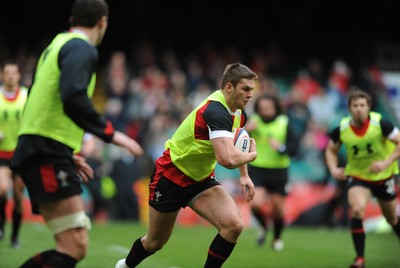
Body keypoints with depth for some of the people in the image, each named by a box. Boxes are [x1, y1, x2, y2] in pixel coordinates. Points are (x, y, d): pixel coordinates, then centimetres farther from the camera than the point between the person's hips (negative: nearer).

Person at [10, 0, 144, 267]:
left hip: (42, 153, 10)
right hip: (48, 154, -10)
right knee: (75, 246, -17)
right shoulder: (82, 48, -7)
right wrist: (111, 133, -17)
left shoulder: (57, 45, 23)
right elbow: (73, 98, -24)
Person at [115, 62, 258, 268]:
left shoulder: (239, 114, -3)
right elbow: (227, 159, -45)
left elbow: (235, 144, 22)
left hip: (201, 179, 7)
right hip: (171, 176, -7)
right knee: (155, 243, 12)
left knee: (233, 225, -20)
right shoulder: (216, 111, -31)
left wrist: (244, 175, 10)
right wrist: (252, 155, -24)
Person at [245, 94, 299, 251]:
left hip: (278, 171, 0)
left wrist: (281, 147, -27)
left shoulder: (284, 124, -5)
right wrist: (246, 130, -21)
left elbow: (294, 148, -8)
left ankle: (277, 238, 34)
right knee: (256, 204, -18)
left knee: (277, 208, 6)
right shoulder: (252, 121, -4)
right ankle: (263, 226, 17)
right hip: (257, 170, 0)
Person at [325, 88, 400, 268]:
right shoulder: (341, 129, -15)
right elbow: (331, 151, 3)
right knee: (357, 209, -25)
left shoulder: (380, 124, -21)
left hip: (383, 176, 0)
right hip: (357, 177, 0)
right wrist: (333, 169, -16)